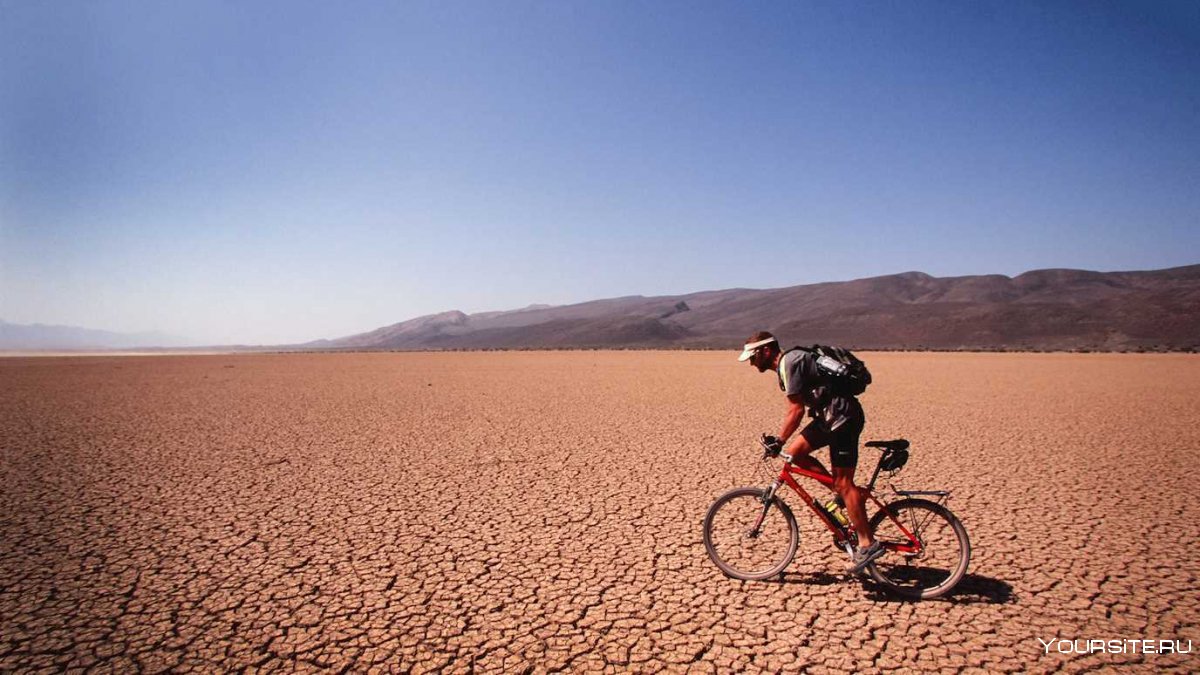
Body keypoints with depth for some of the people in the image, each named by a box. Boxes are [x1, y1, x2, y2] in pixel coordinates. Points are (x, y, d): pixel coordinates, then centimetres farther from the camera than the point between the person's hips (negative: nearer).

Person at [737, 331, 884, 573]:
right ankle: (843, 494, 15)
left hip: (844, 416, -10)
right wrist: (781, 439, 18)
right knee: (797, 453, 8)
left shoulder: (789, 363, -15)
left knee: (843, 482, -7)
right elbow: (797, 408, 20)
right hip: (832, 415, 10)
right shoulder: (789, 362, 16)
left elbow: (796, 410, -19)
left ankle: (867, 544, 0)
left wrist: (779, 440, -15)